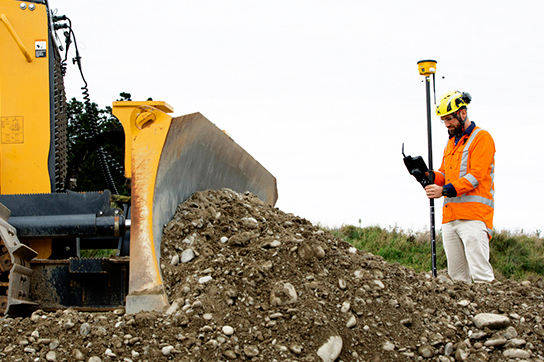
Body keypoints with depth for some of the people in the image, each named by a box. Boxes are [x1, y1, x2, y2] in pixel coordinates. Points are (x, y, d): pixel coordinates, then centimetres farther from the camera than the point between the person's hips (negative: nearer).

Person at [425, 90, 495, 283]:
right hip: (450, 217, 8)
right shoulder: (451, 143, 24)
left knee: (479, 273, -14)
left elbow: (476, 175, -12)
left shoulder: (481, 137, -1)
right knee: (457, 276, 3)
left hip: (474, 215, -7)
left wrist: (445, 190, -21)